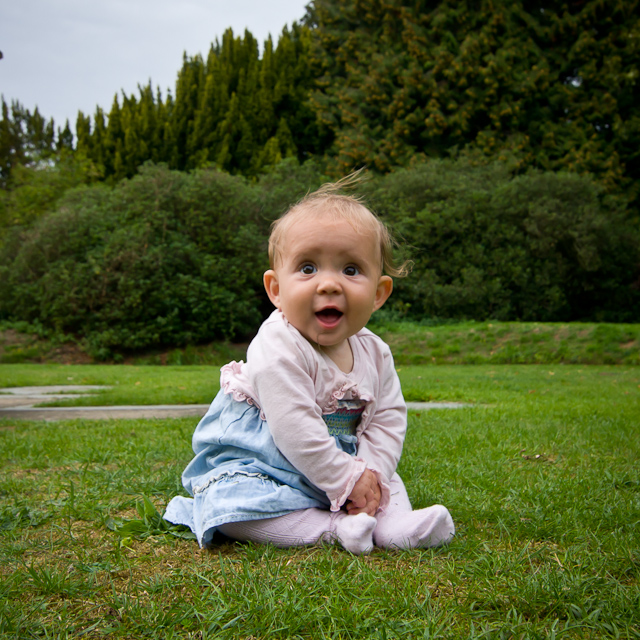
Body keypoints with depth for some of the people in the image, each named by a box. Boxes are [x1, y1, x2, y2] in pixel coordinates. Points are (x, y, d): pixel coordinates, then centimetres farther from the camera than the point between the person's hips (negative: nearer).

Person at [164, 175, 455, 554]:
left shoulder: (375, 353, -3)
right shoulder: (278, 351, -26)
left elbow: (389, 418, -1)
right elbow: (297, 432, -29)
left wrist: (371, 472, -18)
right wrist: (348, 480, -24)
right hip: (253, 466, -7)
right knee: (229, 498, -32)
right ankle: (335, 529, -31)